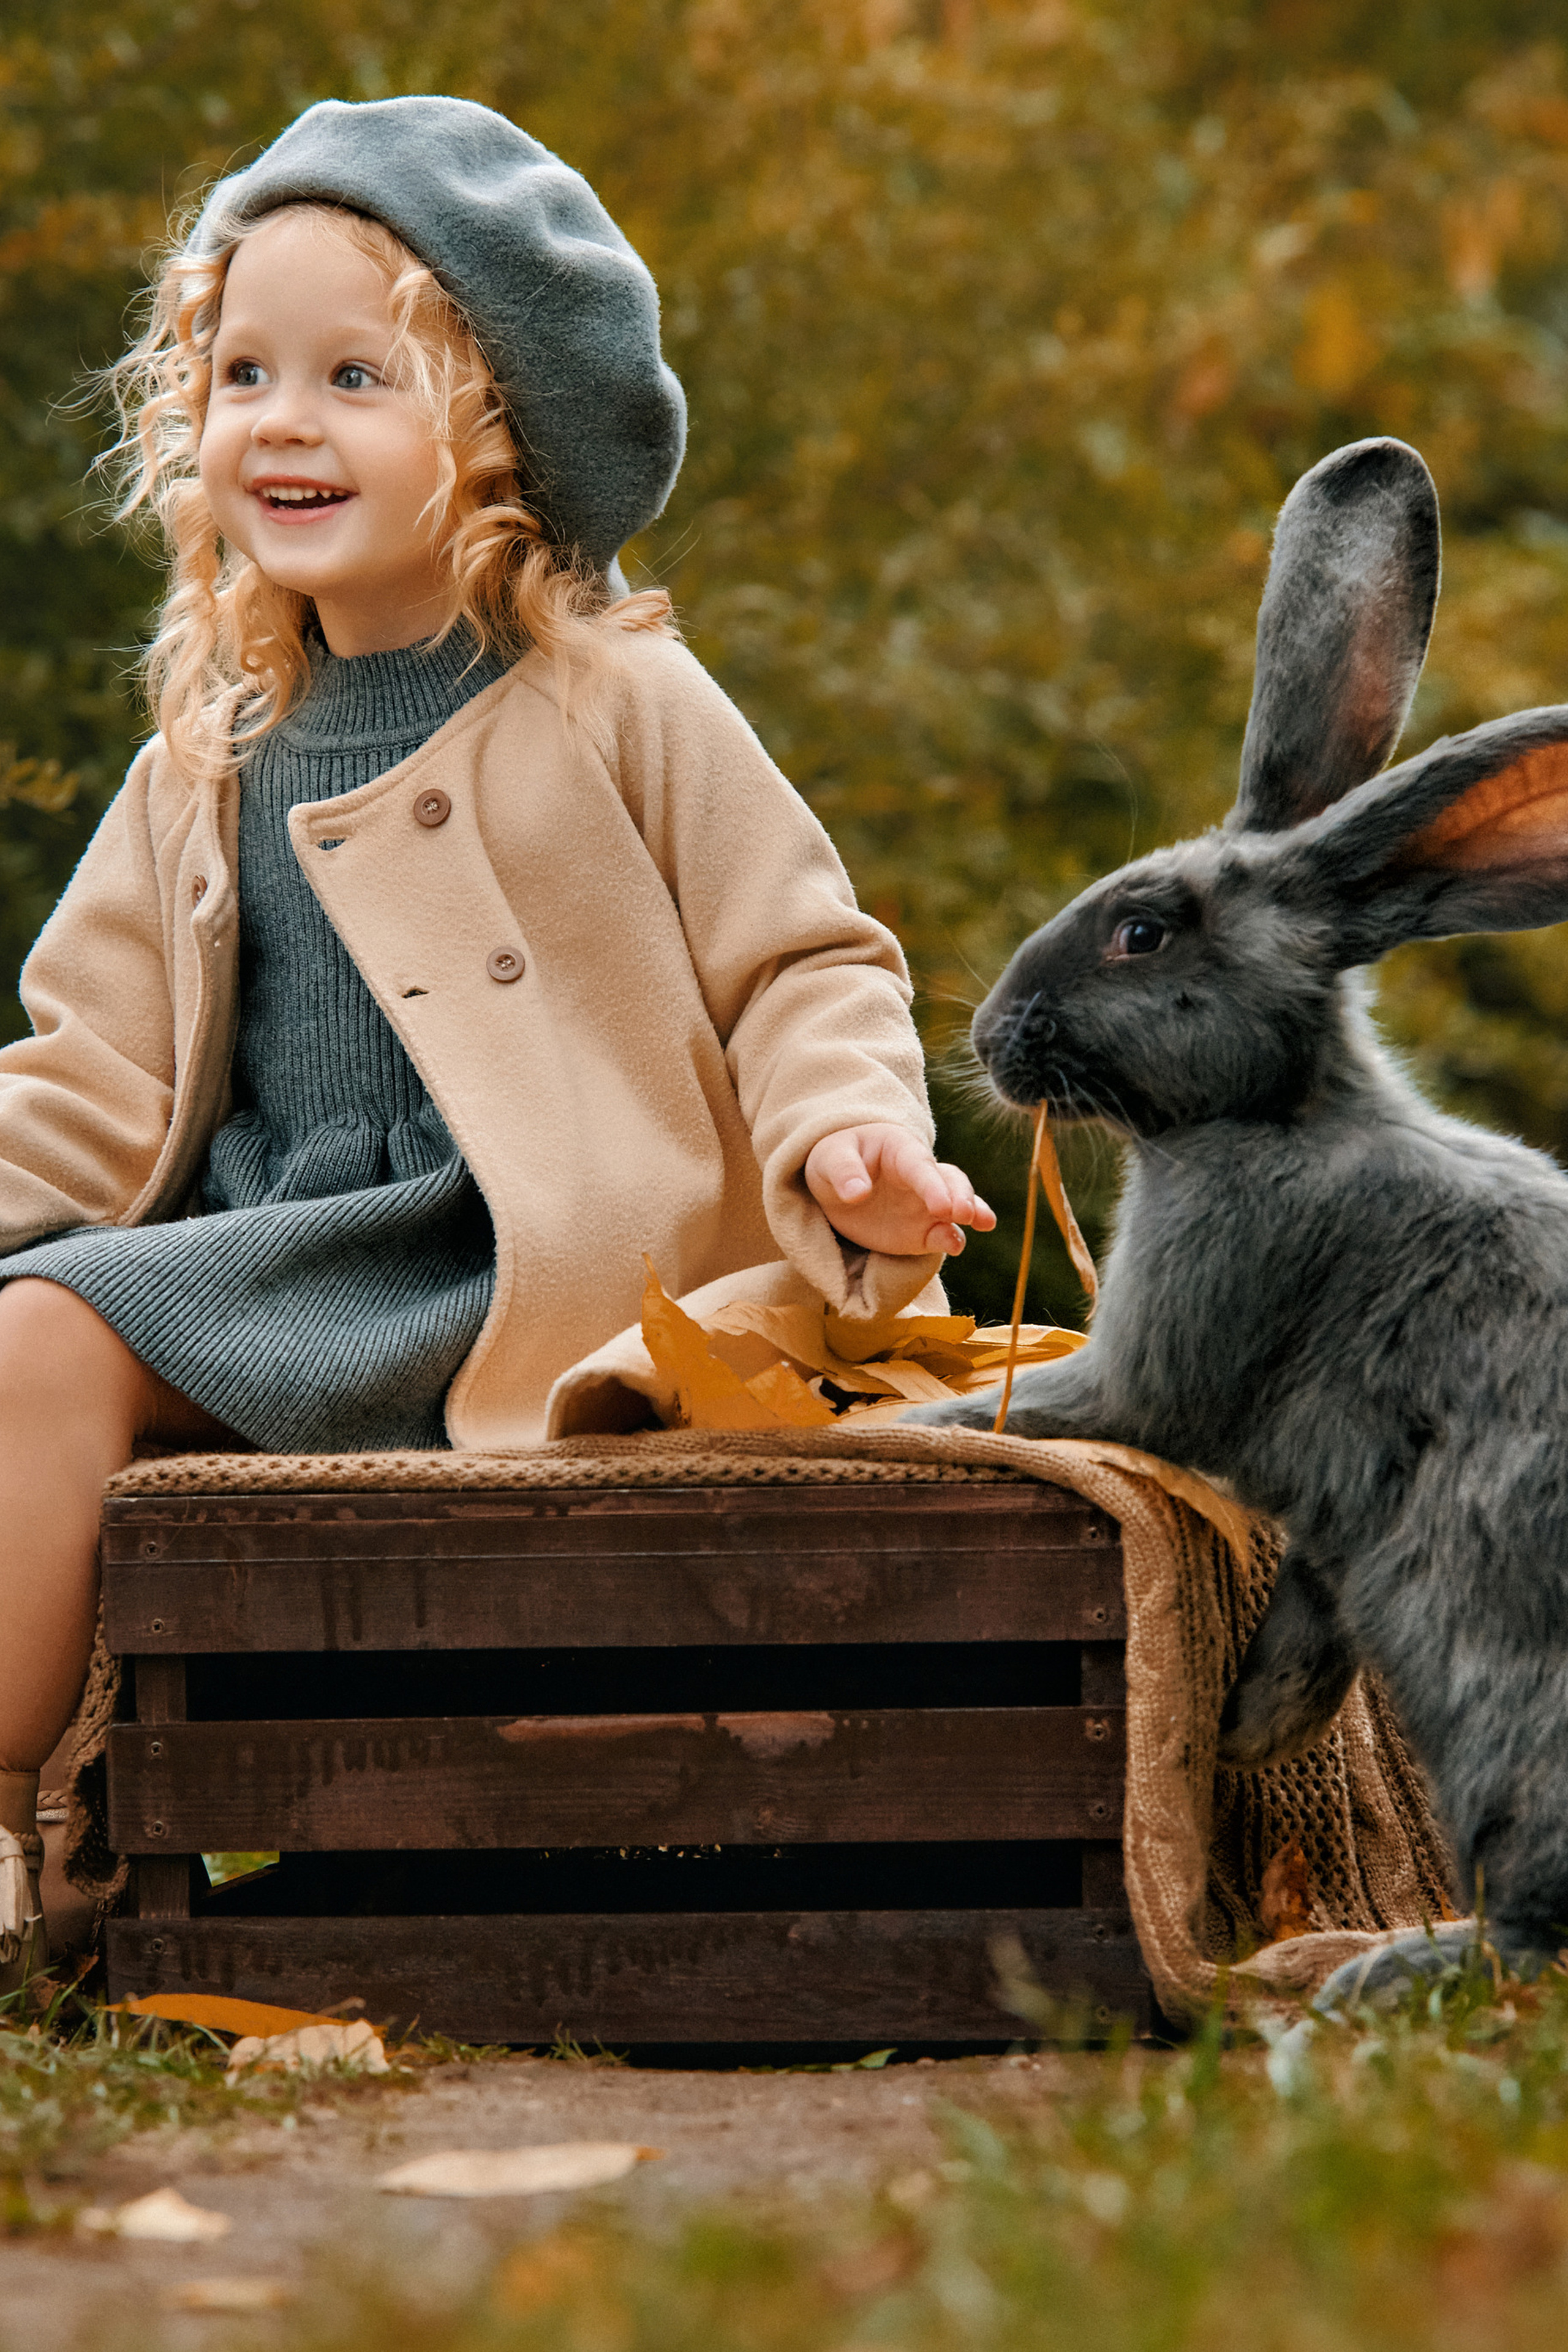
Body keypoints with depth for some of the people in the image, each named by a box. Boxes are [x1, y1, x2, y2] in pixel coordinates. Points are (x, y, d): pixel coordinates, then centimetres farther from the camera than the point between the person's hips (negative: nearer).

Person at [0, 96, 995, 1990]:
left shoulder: (616, 710, 2)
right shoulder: (216, 761, 18)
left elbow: (800, 966, 3)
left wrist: (844, 1141, -16)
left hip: (504, 1274, -7)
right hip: (262, 1281, 7)